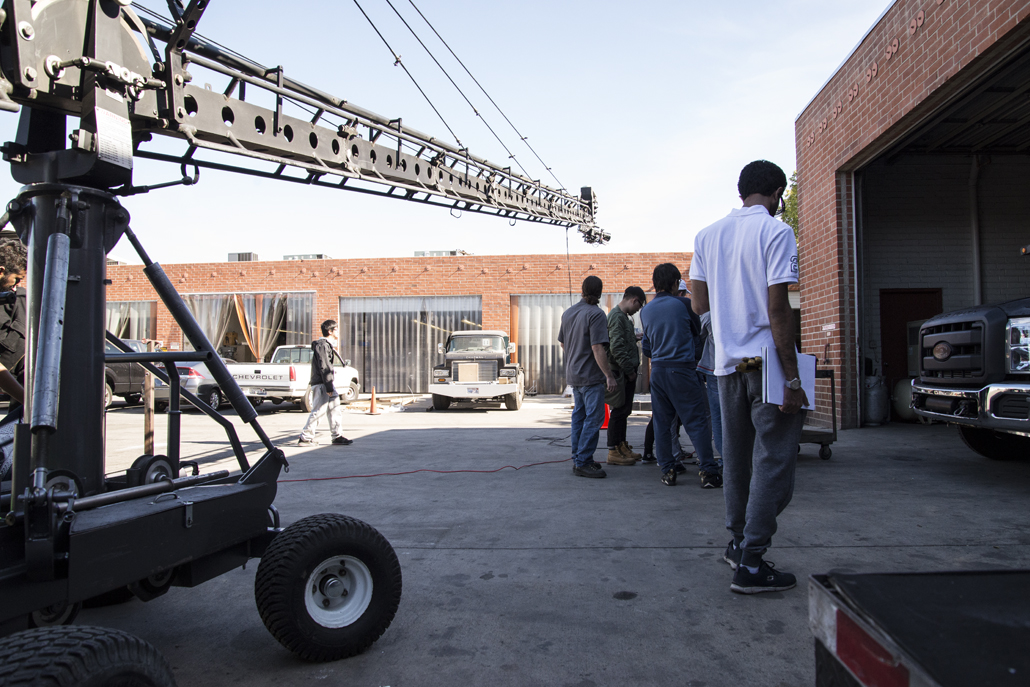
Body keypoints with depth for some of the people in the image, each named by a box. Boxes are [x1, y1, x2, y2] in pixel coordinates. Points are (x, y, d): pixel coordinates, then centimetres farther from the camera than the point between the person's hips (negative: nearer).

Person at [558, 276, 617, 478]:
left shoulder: (568, 313, 9)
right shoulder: (596, 314, -16)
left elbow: (562, 343, 18)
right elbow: (598, 348, -22)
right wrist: (609, 376, -19)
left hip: (573, 374, 9)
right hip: (590, 376, -8)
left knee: (579, 415, 15)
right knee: (593, 418, -5)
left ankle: (578, 458, 20)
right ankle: (583, 463, -6)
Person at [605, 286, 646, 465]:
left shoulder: (623, 316, 17)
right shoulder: (616, 316, -15)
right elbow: (616, 347, -21)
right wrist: (629, 370, -17)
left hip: (627, 372, 10)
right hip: (621, 373, -10)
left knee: (624, 410, 15)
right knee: (619, 411, -5)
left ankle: (622, 446, 24)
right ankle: (613, 452, 2)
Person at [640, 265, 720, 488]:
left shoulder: (645, 311, 9)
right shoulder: (682, 304, -5)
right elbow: (697, 331, 8)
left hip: (657, 369, 5)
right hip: (681, 369, -5)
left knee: (662, 423, 9)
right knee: (696, 421, -1)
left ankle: (667, 471, 11)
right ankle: (709, 472, 0)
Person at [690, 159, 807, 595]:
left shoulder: (707, 236, 10)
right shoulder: (776, 233, -8)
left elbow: (700, 305, 11)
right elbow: (777, 308, -15)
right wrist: (792, 378, -13)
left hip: (727, 363, 6)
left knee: (738, 459, 17)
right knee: (774, 461, 0)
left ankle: (737, 543, 27)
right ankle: (751, 563, 1)